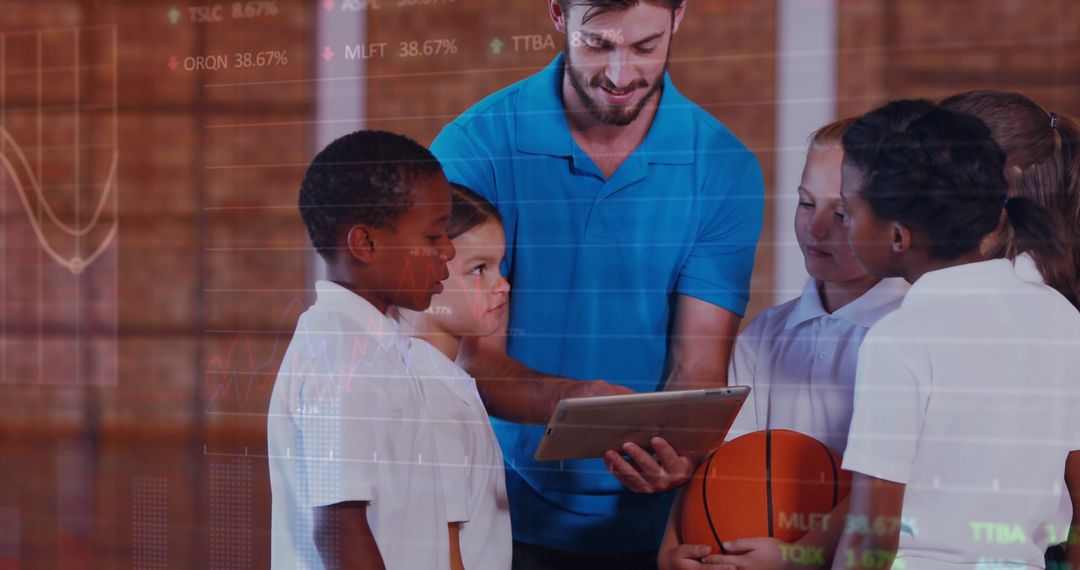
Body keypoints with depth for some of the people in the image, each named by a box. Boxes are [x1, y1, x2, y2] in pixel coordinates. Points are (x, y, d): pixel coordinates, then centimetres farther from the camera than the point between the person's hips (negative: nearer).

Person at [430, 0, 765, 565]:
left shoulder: (723, 168, -5)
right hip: (510, 513, -1)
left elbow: (699, 366, -10)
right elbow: (472, 356, -13)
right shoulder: (473, 148, -9)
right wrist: (567, 400, -33)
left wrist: (677, 449, -32)